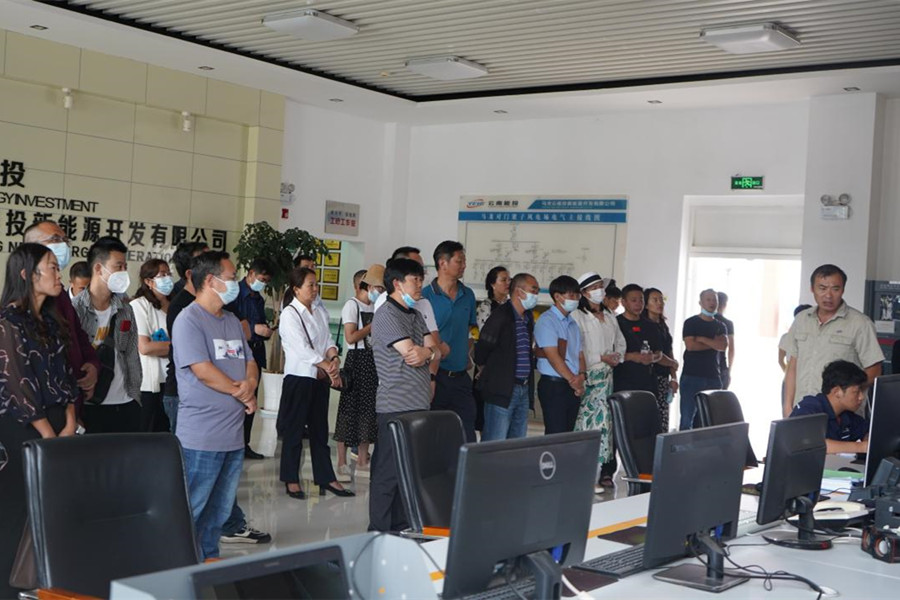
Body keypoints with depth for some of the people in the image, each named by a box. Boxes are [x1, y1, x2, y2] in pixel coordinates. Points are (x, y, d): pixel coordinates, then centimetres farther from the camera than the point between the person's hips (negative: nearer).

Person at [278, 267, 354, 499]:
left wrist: (334, 358, -15)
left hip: (321, 378, 6)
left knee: (320, 429, 12)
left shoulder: (321, 311, 8)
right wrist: (329, 367, -19)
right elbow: (303, 348, -18)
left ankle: (326, 478, 19)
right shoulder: (289, 314, -11)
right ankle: (291, 480, 15)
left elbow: (328, 340, 6)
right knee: (294, 430, 3)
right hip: (299, 377, -6)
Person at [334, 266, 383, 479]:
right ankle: (342, 464, 4)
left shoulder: (375, 306, 13)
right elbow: (350, 337, -17)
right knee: (349, 409, -3)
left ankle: (362, 463, 18)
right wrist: (372, 326, -11)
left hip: (373, 361, 7)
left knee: (368, 409, 10)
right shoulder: (352, 305, -8)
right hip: (357, 360, -7)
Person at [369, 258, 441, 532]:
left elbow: (436, 352, 11)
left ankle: (402, 529, 20)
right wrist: (430, 353, 3)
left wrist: (426, 353, -11)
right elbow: (410, 353, -17)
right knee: (388, 473, -4)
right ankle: (379, 533, 3)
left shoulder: (415, 315, 18)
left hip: (419, 405, 8)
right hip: (395, 406, -8)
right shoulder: (386, 314, -10)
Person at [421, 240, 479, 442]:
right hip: (435, 375, -5)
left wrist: (467, 357, 10)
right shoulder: (425, 296, -8)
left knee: (467, 437, 3)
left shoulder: (468, 295, 9)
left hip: (461, 377, 5)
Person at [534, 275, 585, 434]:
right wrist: (573, 380, -12)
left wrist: (581, 376, -5)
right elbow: (553, 356, -14)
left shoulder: (572, 323, 17)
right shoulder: (547, 321, -8)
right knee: (556, 435, -8)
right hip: (553, 385, -8)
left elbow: (579, 354, 15)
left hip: (573, 387, 8)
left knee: (568, 433, 8)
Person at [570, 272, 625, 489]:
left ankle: (597, 472, 6)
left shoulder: (610, 317, 17)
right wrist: (601, 358, -11)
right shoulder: (577, 317, -7)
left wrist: (617, 356, 6)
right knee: (591, 421, -9)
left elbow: (620, 341, 26)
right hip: (588, 376, -7)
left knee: (603, 421, 3)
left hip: (606, 376, 7)